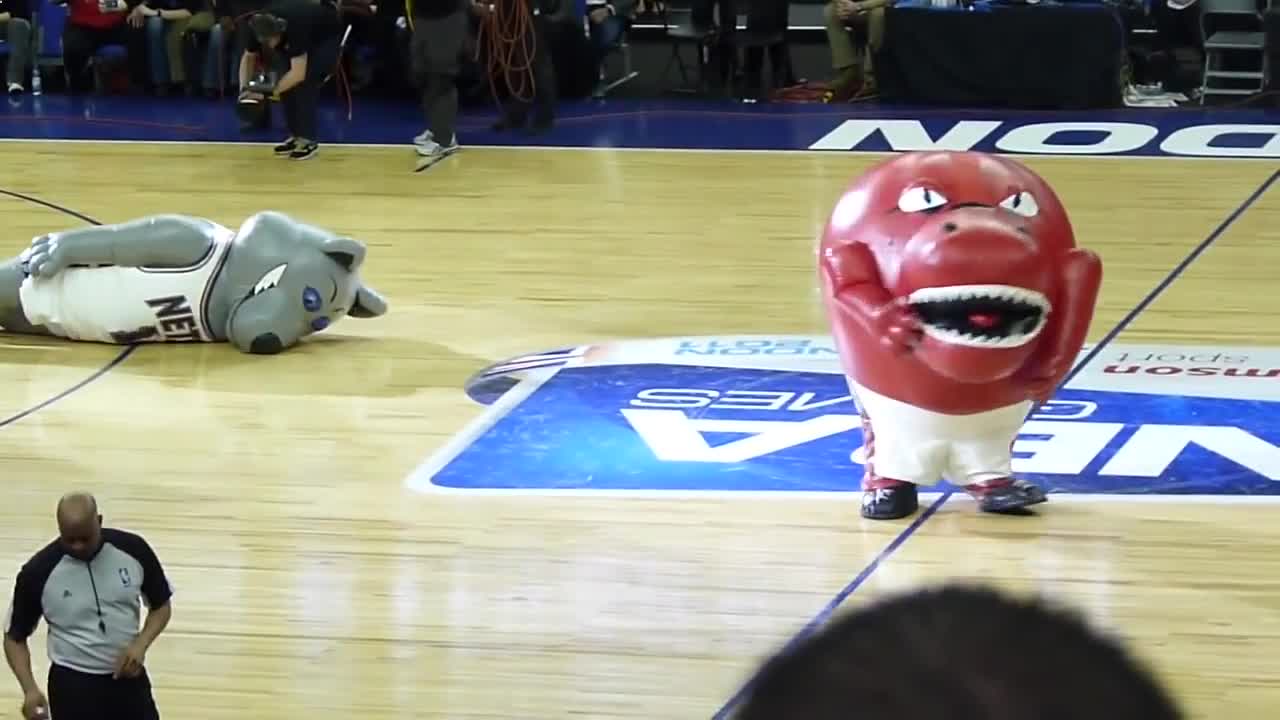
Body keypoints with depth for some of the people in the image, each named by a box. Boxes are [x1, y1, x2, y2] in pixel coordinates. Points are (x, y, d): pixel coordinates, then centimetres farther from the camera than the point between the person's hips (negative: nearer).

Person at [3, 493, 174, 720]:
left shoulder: (132, 550, -10)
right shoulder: (39, 571, -15)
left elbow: (161, 606, 5)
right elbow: (15, 637, -3)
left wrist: (140, 644, -14)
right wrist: (30, 689, -19)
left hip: (128, 678, 3)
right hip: (73, 686, -3)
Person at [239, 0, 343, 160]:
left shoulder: (295, 28, -42)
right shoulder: (261, 27, -25)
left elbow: (299, 73, -43)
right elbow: (248, 57, -7)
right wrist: (244, 88, -19)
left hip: (327, 37, -6)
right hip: (307, 37, 6)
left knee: (305, 82, -21)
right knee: (287, 81, -8)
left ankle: (308, 139, -13)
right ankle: (296, 135, 3)